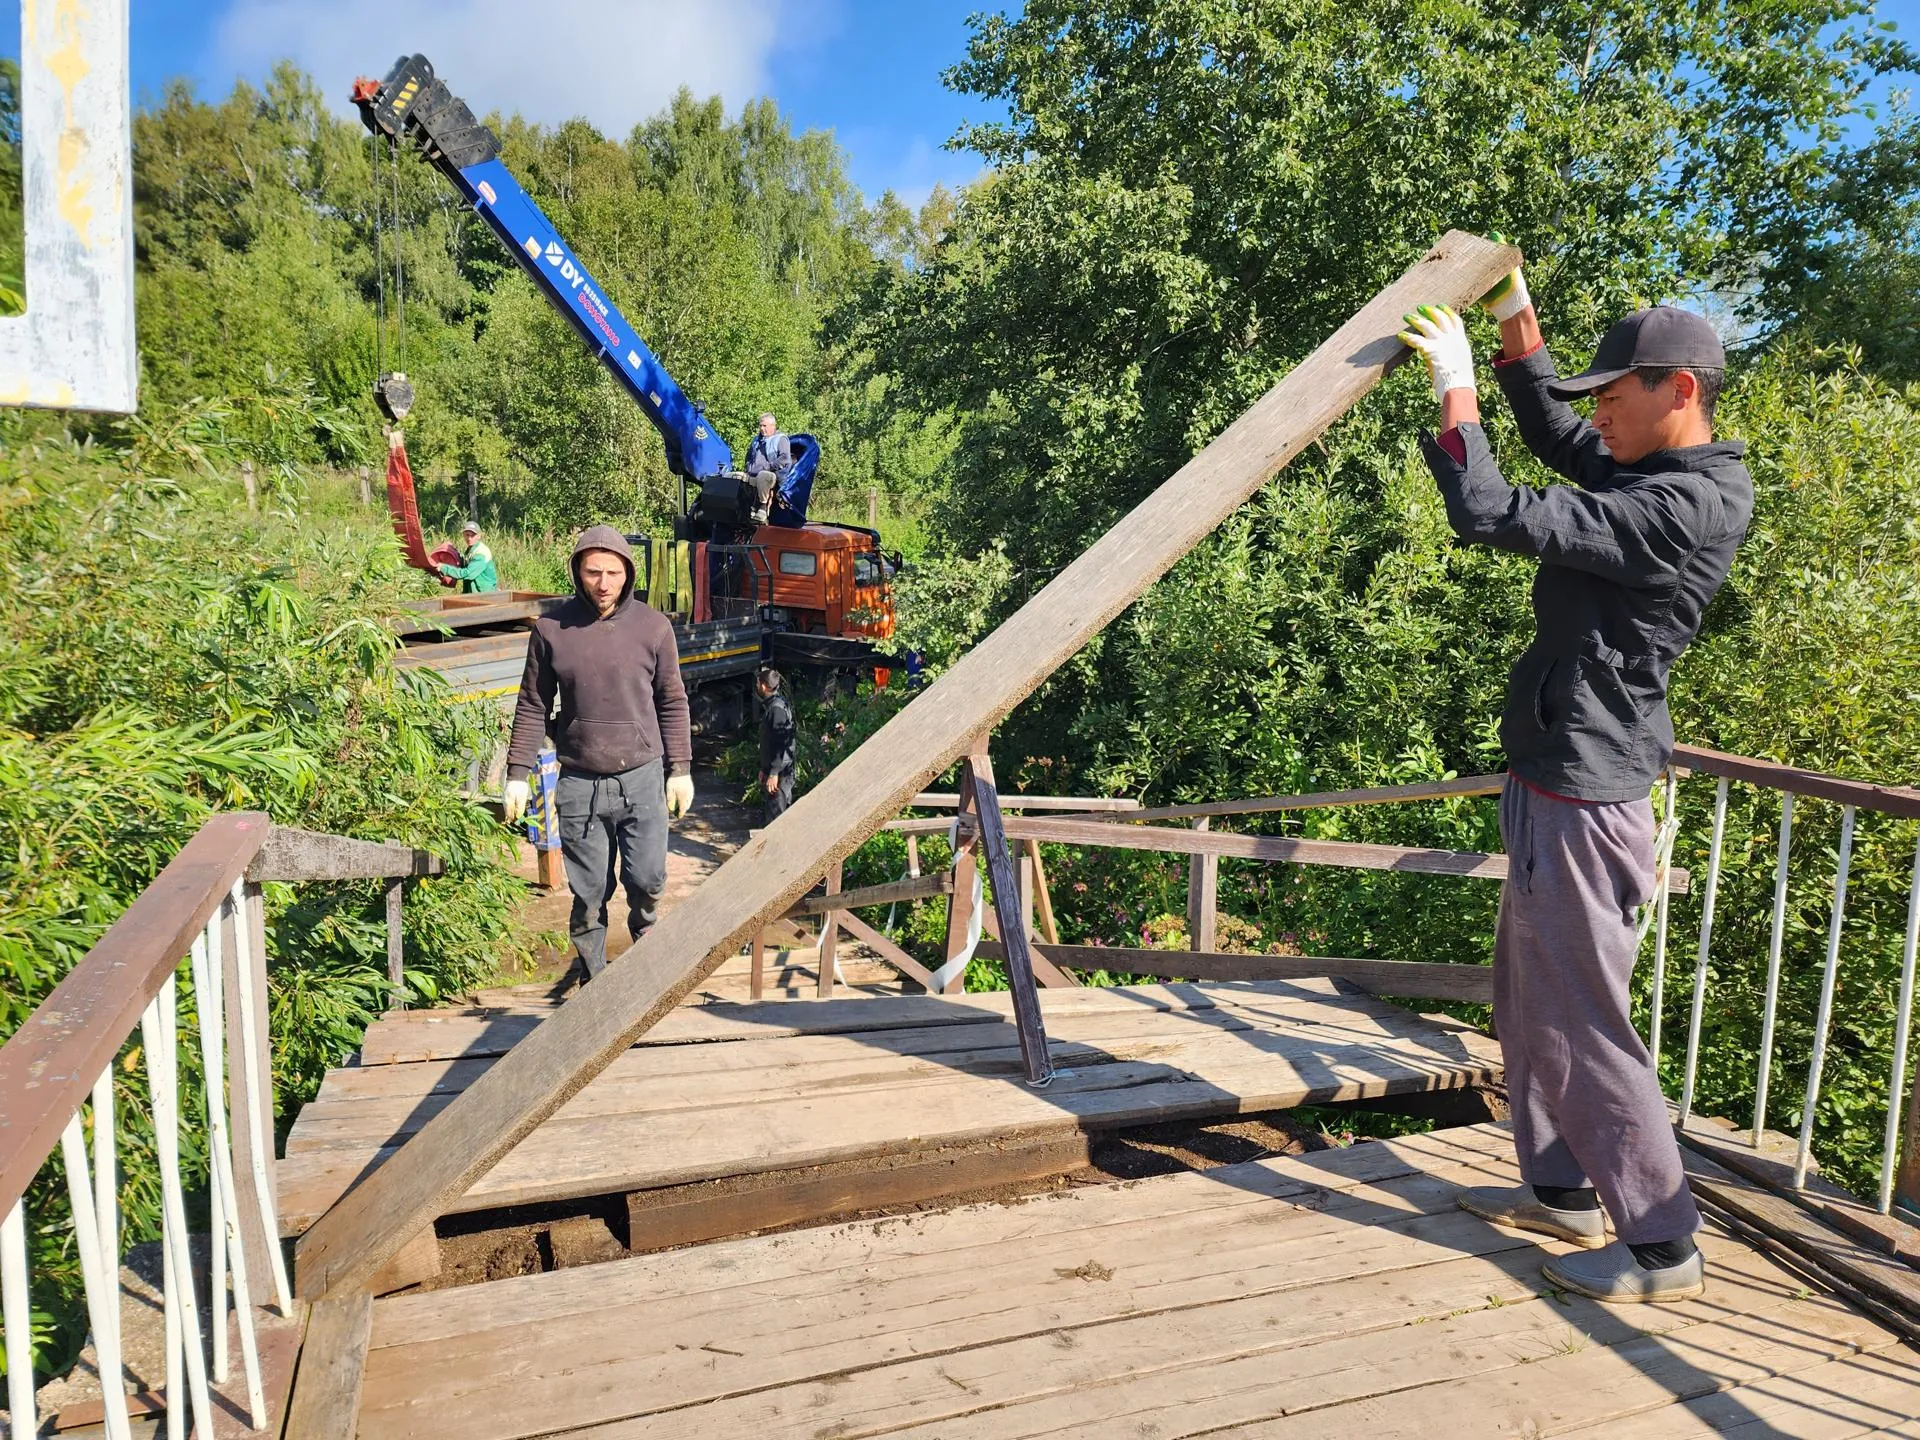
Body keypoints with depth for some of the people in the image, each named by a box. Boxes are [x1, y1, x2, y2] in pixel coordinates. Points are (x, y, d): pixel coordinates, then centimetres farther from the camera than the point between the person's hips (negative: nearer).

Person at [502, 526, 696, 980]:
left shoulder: (653, 626, 0)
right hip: (579, 784, 0)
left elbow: (672, 703, 7)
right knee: (588, 894, 5)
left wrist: (681, 769, 5)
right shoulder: (551, 629, 0)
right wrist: (517, 775, 4)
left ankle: (643, 929, 33)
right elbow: (532, 706, 7)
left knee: (647, 879, 0)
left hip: (643, 777, 0)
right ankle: (593, 975, 22)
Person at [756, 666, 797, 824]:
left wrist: (773, 774, -23)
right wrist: (763, 769, 23)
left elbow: (780, 745, -22)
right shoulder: (769, 706, 15)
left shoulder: (777, 708, -17)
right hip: (771, 770, 10)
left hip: (779, 772, -10)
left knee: (776, 813, -7)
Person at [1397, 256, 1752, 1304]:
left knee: (1579, 1020, 0)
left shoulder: (1685, 505, -21)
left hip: (1582, 801, -11)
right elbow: (1559, 442, 26)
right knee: (1530, 1001, 20)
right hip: (1556, 782, 11)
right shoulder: (1667, 478, 9)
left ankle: (1663, 1245, 14)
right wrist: (1518, 331, 19)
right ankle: (1562, 1190, 35)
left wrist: (1456, 388, -15)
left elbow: (1496, 516, -27)